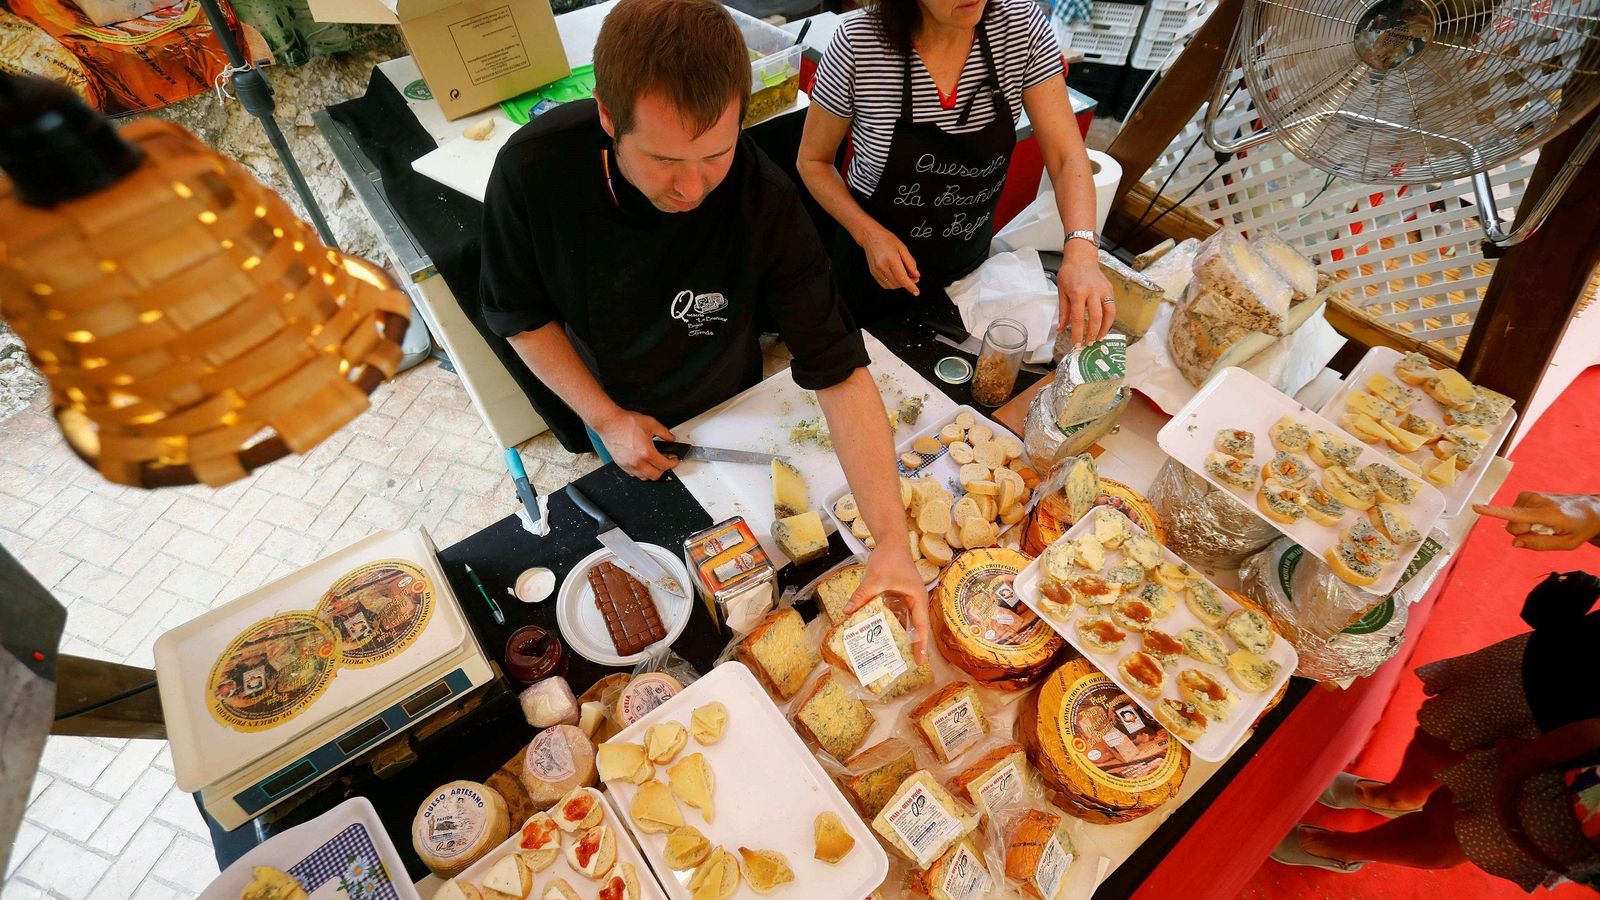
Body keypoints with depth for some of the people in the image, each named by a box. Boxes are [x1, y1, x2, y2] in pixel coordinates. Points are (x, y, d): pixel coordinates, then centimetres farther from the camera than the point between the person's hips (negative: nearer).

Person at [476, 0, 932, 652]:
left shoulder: (765, 202, -36)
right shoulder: (532, 168, -32)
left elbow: (841, 375, -36)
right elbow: (519, 314, -15)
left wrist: (893, 541, -44)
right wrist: (605, 418, -20)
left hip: (727, 411, 0)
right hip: (614, 410, 1)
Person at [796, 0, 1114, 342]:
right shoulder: (858, 44, -22)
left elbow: (1067, 158, -17)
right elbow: (812, 161, -10)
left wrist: (1081, 250, -35)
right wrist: (869, 234, -25)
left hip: (969, 265, 3)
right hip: (876, 267, -2)